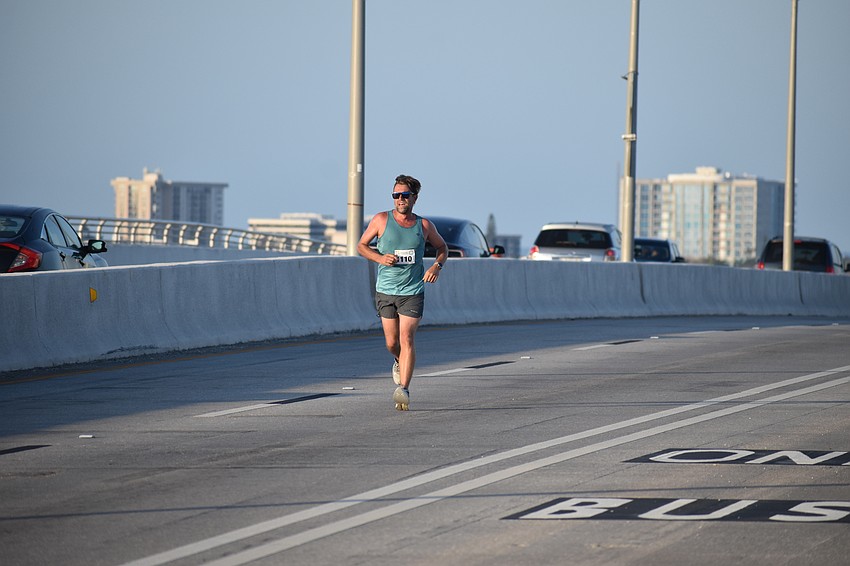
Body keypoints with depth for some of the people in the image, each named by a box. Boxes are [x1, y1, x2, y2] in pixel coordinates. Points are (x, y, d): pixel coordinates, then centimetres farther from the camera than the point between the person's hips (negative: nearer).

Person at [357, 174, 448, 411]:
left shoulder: (424, 226, 2)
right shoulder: (381, 220, -1)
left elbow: (442, 247, 19)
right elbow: (361, 245, 7)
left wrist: (437, 266, -1)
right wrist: (379, 258, -12)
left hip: (413, 292, -1)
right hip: (385, 291, 1)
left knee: (406, 339, -13)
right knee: (392, 343, 6)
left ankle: (403, 389, -15)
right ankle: (399, 362, 41)